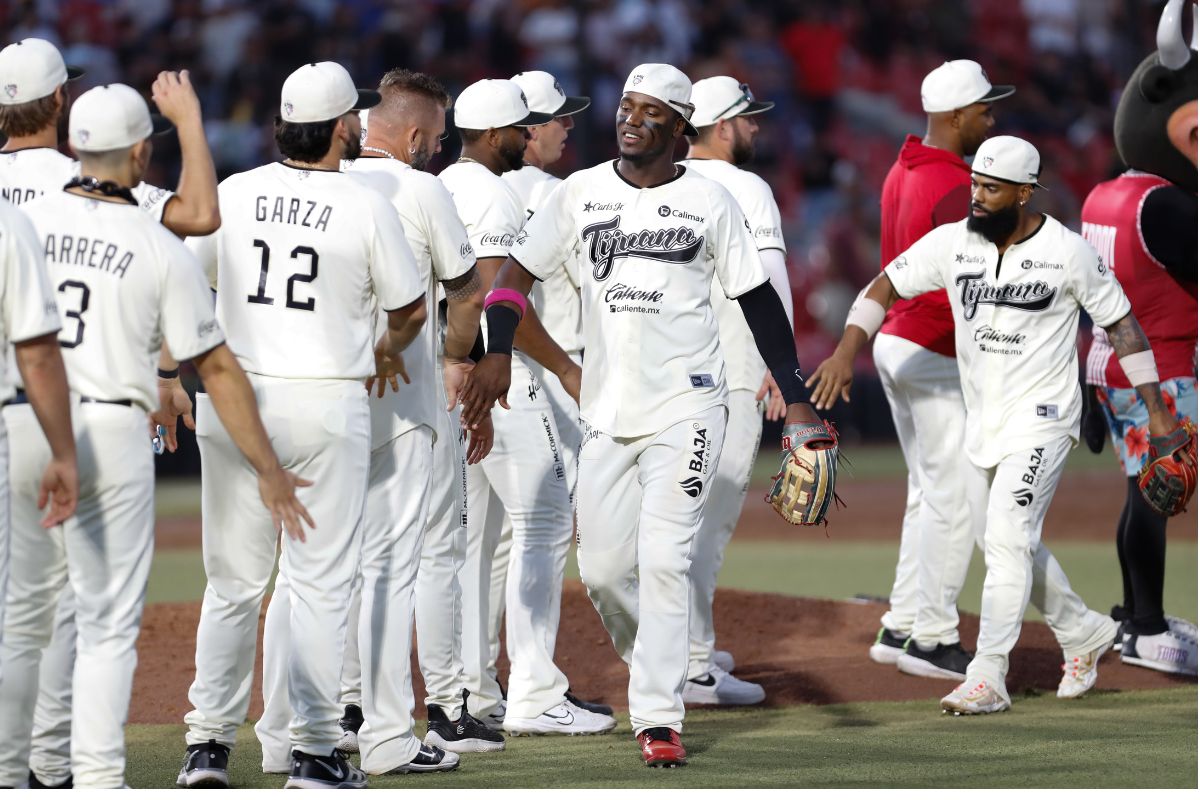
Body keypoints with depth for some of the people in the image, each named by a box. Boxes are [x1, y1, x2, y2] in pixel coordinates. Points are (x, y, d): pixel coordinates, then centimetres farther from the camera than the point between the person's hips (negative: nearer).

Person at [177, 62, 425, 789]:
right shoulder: (367, 208, -7)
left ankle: (209, 742, 10)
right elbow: (411, 308, 3)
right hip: (327, 401, -3)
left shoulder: (232, 196, 2)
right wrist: (389, 349, 25)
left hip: (233, 399, 3)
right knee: (321, 581, 3)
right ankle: (315, 751, 2)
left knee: (233, 580, 11)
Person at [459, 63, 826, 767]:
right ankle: (657, 665, 31)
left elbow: (759, 299, 4)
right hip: (607, 410, 3)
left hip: (686, 408, -3)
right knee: (602, 568, 3)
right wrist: (500, 352, -16)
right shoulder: (580, 194, 6)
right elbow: (516, 277, 3)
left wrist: (796, 399, -1)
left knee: (664, 560, -12)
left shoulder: (708, 201, 1)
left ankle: (660, 719, -11)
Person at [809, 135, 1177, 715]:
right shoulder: (952, 243, -3)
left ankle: (986, 678, -14)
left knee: (1007, 541, -15)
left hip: (1040, 420, -6)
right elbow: (885, 287, 2)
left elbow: (1121, 324, -5)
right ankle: (1083, 633, 35)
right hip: (981, 422, 6)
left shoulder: (1068, 252, -12)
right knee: (1007, 544, 14)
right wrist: (846, 352, -14)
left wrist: (1156, 412, -8)